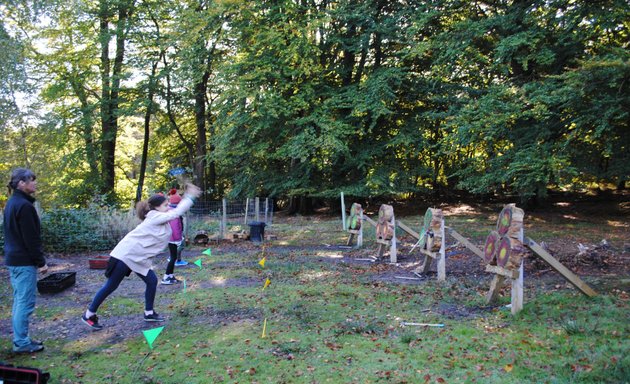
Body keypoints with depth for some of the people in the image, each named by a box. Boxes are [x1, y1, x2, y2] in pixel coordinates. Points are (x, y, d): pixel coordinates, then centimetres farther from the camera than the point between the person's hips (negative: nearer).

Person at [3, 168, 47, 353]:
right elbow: (31, 238, -19)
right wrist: (41, 261, -13)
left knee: (19, 301, 15)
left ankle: (19, 339, 23)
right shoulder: (24, 205, -18)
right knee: (25, 302, -3)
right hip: (24, 261, -10)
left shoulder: (12, 203, 13)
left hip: (13, 259, 10)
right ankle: (21, 343, 4)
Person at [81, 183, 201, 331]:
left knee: (152, 281, 5)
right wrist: (190, 196, -18)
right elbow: (176, 213, -21)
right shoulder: (154, 217, -18)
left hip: (138, 258, 10)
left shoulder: (160, 219, 9)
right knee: (111, 286, 1)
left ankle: (149, 313, 18)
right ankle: (89, 315, 16)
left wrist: (188, 195, 2)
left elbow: (177, 211, 13)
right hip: (125, 255, -9)